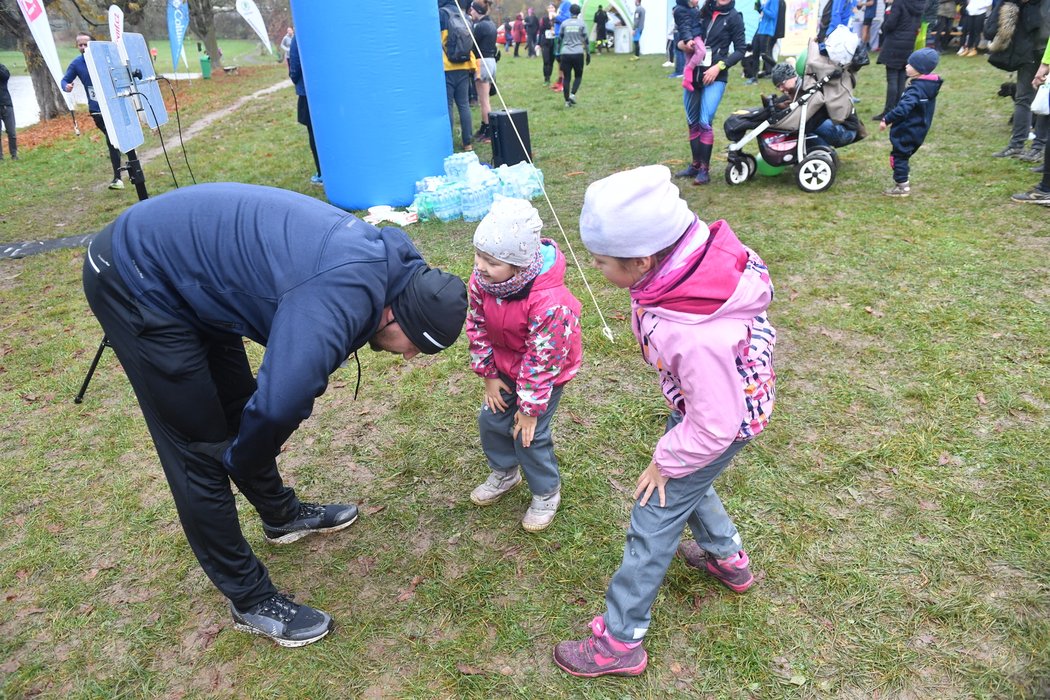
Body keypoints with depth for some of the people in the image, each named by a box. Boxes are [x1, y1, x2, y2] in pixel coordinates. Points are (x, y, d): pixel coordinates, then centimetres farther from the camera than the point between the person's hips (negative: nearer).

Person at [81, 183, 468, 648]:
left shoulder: (379, 258, -2)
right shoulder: (342, 298, -32)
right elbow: (279, 406, -37)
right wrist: (243, 458, -13)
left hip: (182, 258, 9)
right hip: (134, 282, -9)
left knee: (240, 410, 20)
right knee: (201, 449, -2)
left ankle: (282, 515, 42)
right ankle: (250, 601, 14)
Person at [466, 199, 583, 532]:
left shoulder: (550, 303, -40)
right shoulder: (481, 280, -21)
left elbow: (542, 360, -29)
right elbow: (477, 326, -6)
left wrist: (531, 408, -19)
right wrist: (489, 374, -3)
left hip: (546, 372, -6)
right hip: (506, 365, 7)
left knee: (529, 435, -2)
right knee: (490, 419, 13)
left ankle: (547, 493, 26)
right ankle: (504, 473, 42)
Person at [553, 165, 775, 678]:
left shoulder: (695, 335, -44)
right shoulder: (689, 245, -21)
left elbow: (714, 427, -31)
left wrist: (665, 462, -12)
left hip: (724, 422, -8)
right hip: (721, 395, 8)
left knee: (654, 518, 3)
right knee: (686, 481, 29)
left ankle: (619, 642, 21)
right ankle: (728, 559, 55)